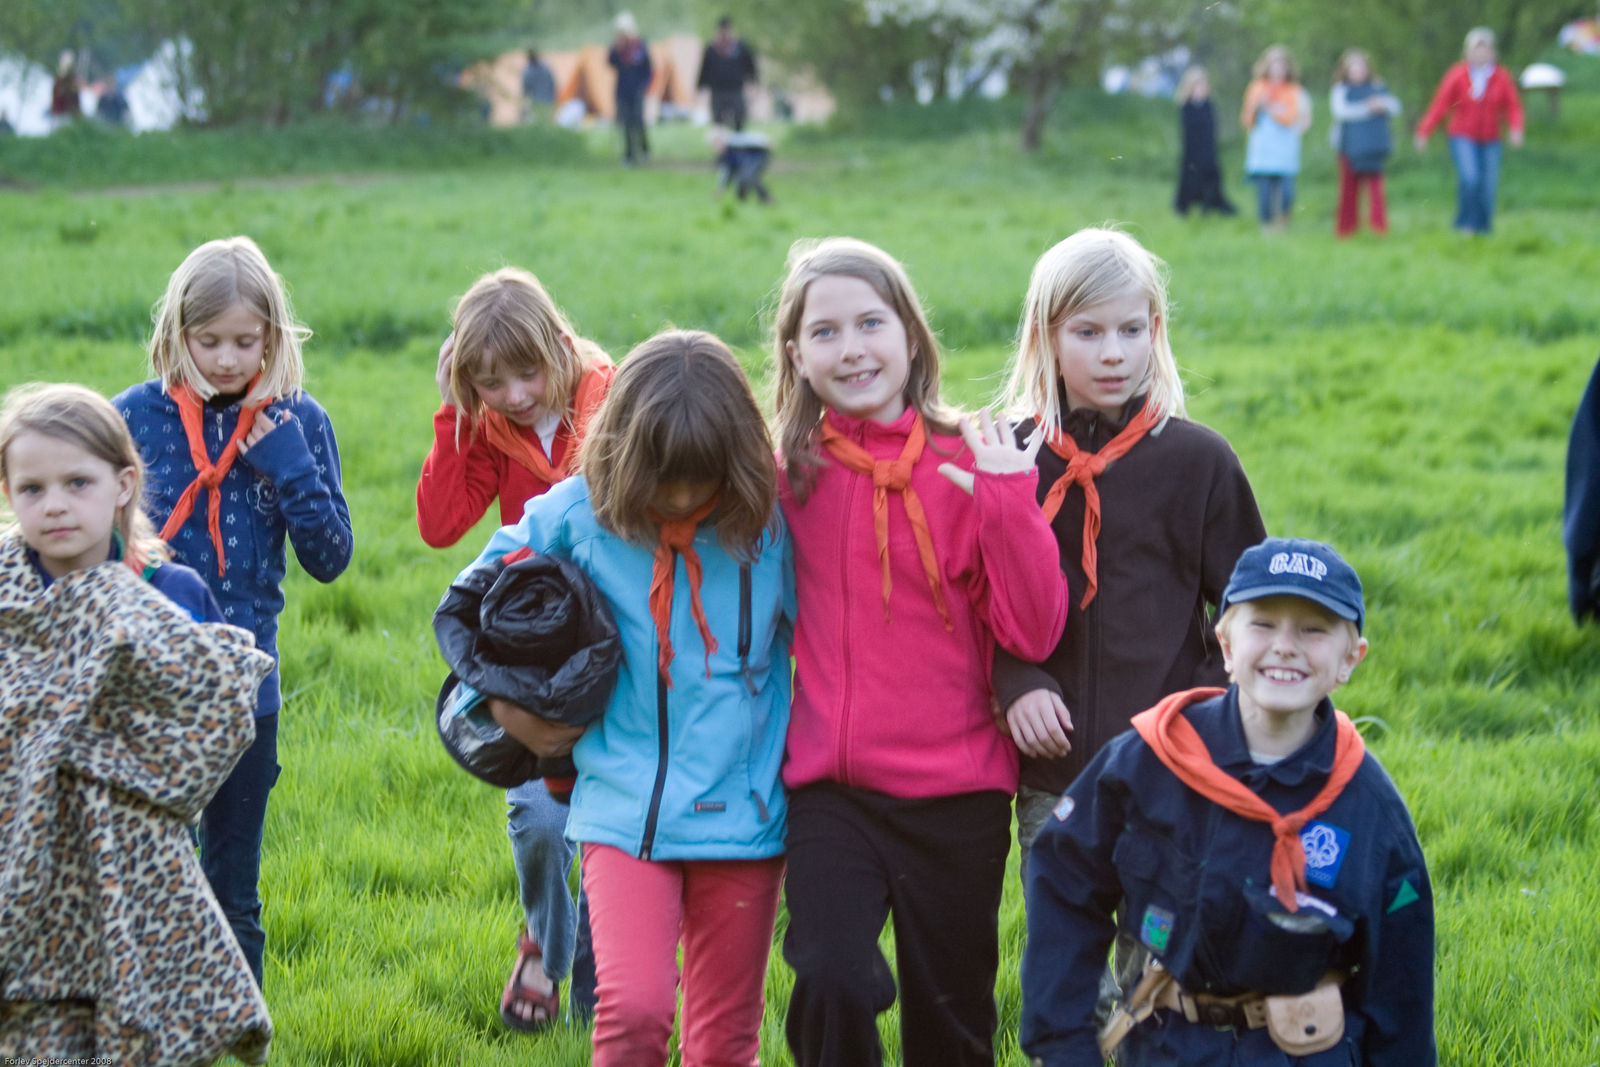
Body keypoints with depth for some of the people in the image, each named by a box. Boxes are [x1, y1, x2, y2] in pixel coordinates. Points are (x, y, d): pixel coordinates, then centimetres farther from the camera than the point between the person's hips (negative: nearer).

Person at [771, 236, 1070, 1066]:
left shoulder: (967, 467, -2)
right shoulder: (791, 477, 2)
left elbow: (1033, 633, -10)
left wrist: (1009, 502, -18)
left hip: (955, 794, 0)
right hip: (829, 788, 0)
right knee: (832, 981, -23)